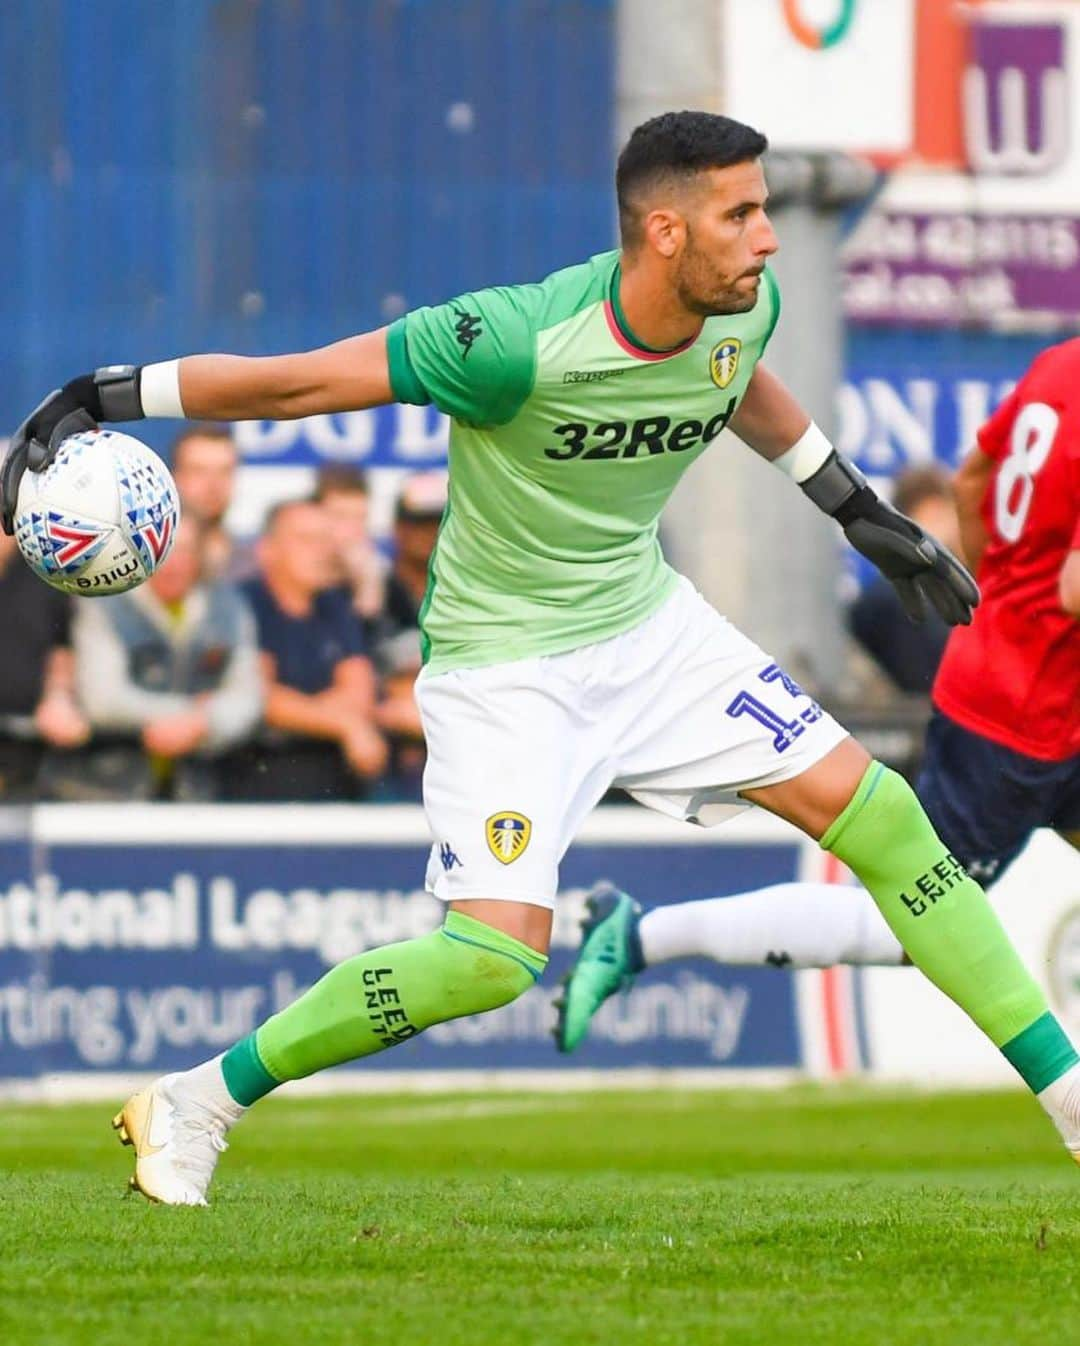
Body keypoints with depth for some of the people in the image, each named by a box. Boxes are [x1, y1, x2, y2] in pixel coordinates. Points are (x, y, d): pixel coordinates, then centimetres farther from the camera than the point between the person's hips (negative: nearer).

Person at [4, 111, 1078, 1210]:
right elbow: (297, 382, -22)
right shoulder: (519, 343, -30)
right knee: (496, 953, -21)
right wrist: (100, 398, -22)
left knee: (876, 814, -2)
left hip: (649, 624, 6)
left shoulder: (742, 308, -9)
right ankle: (198, 1104, -5)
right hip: (501, 660, -6)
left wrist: (860, 511, 24)